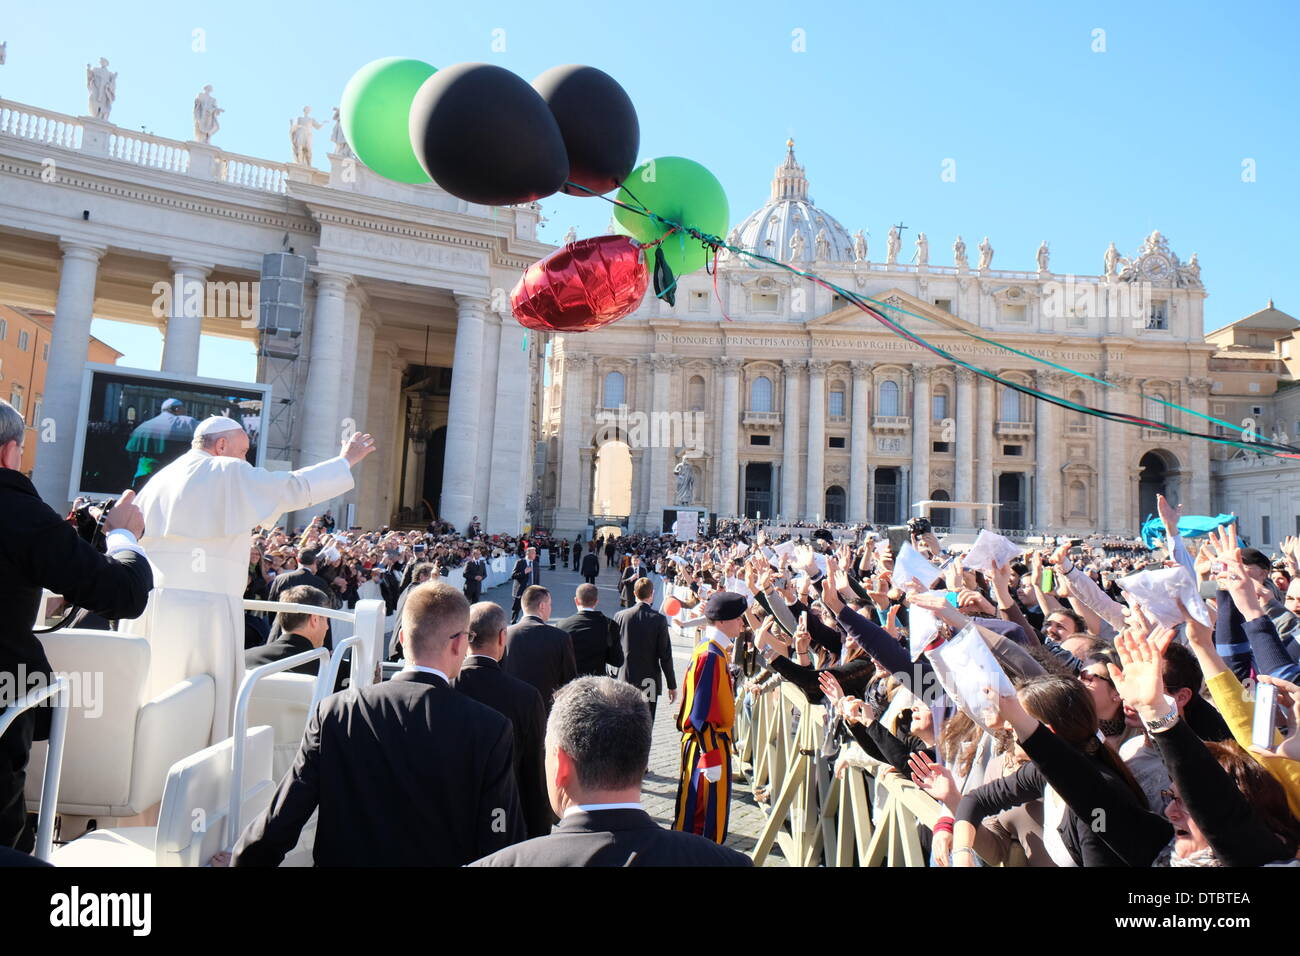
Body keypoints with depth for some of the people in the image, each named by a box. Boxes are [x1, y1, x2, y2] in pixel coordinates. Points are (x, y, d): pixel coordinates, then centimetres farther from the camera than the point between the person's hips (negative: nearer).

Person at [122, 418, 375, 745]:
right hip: (203, 605, -7)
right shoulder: (228, 473, -2)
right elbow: (296, 488, -3)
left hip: (146, 605, 7)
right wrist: (346, 461, 8)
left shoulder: (158, 479, 19)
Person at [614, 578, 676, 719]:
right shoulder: (659, 619, -10)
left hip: (625, 680, 3)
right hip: (649, 681, -3)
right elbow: (665, 656, -8)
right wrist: (672, 685, 0)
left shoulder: (620, 616, -4)